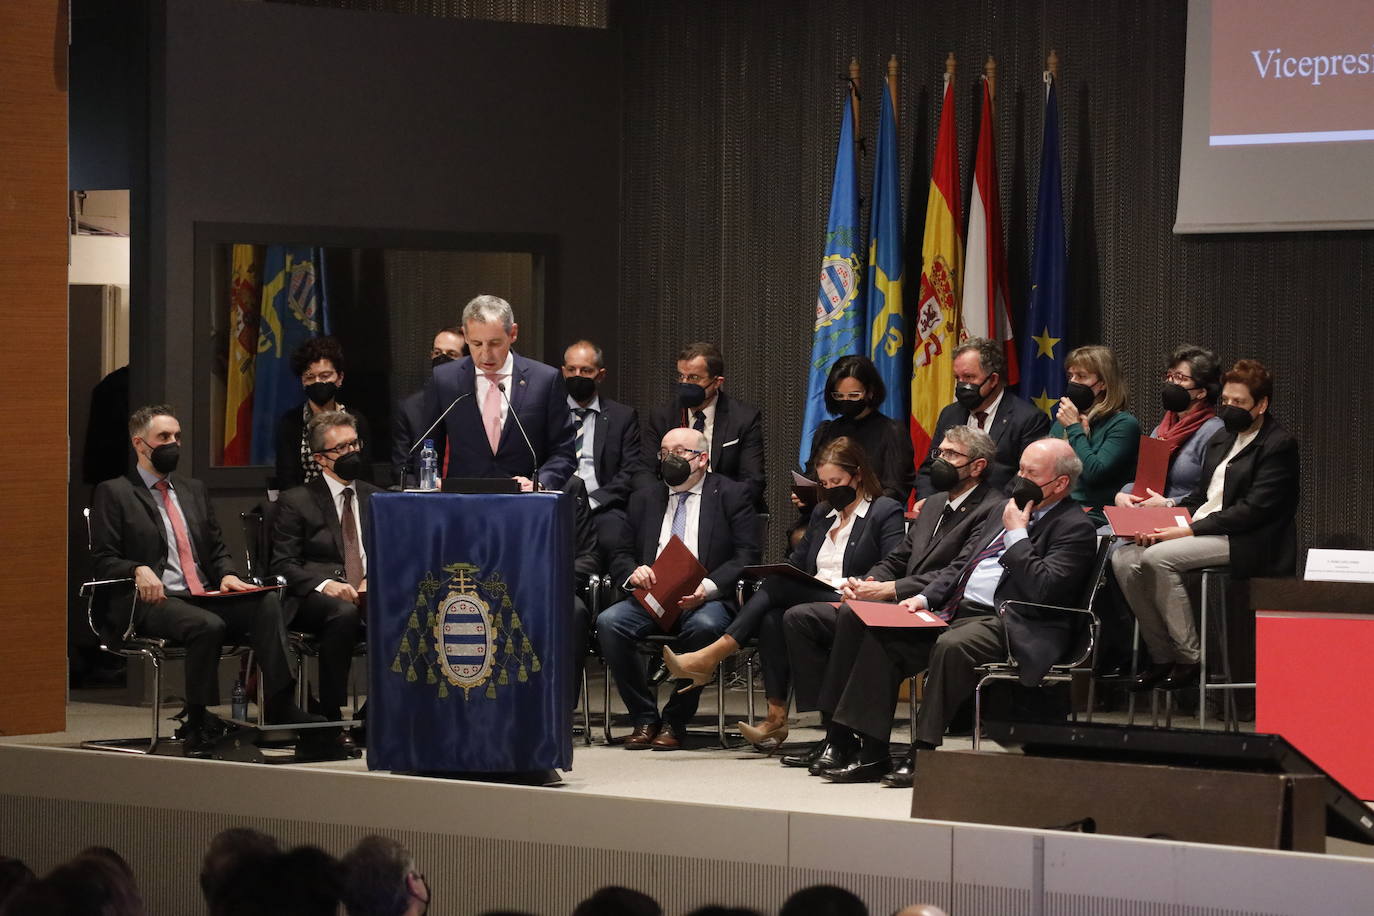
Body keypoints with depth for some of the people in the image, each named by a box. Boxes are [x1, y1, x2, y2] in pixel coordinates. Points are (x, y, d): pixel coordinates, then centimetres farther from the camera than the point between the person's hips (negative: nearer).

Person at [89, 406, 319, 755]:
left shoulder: (193, 490, 26)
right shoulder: (113, 493, 7)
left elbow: (218, 549, 25)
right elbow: (104, 561, -1)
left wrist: (227, 575, 2)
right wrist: (138, 570, -21)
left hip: (204, 595, 6)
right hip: (154, 602, -6)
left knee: (267, 603, -24)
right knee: (208, 626, -37)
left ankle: (280, 706, -33)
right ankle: (197, 726, -29)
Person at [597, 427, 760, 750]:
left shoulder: (732, 496, 8)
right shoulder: (644, 499, 21)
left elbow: (746, 557, -2)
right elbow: (620, 557, 17)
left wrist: (708, 587, -19)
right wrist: (633, 572, -9)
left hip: (706, 598, -4)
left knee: (704, 626, -38)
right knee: (608, 622, -27)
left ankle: (674, 722, -23)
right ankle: (645, 718, -16)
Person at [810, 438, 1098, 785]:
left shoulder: (1076, 529, -5)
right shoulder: (1005, 510, 21)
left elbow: (1042, 590, -18)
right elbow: (961, 564, 25)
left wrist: (1017, 534, -12)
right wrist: (924, 598, 9)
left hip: (1007, 625, -9)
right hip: (956, 610, 9)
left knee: (952, 646, -37)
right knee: (880, 637, -5)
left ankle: (925, 753, -29)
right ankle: (870, 752, -8)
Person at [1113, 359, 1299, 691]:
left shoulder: (1279, 445, -7)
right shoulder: (1221, 440, 20)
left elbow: (1254, 508, -16)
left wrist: (1190, 529, -19)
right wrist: (1167, 506, 0)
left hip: (1245, 542, -9)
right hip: (1201, 532, 9)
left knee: (1157, 558, -29)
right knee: (1124, 558, -12)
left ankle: (1189, 659, -20)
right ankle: (1161, 655, -8)